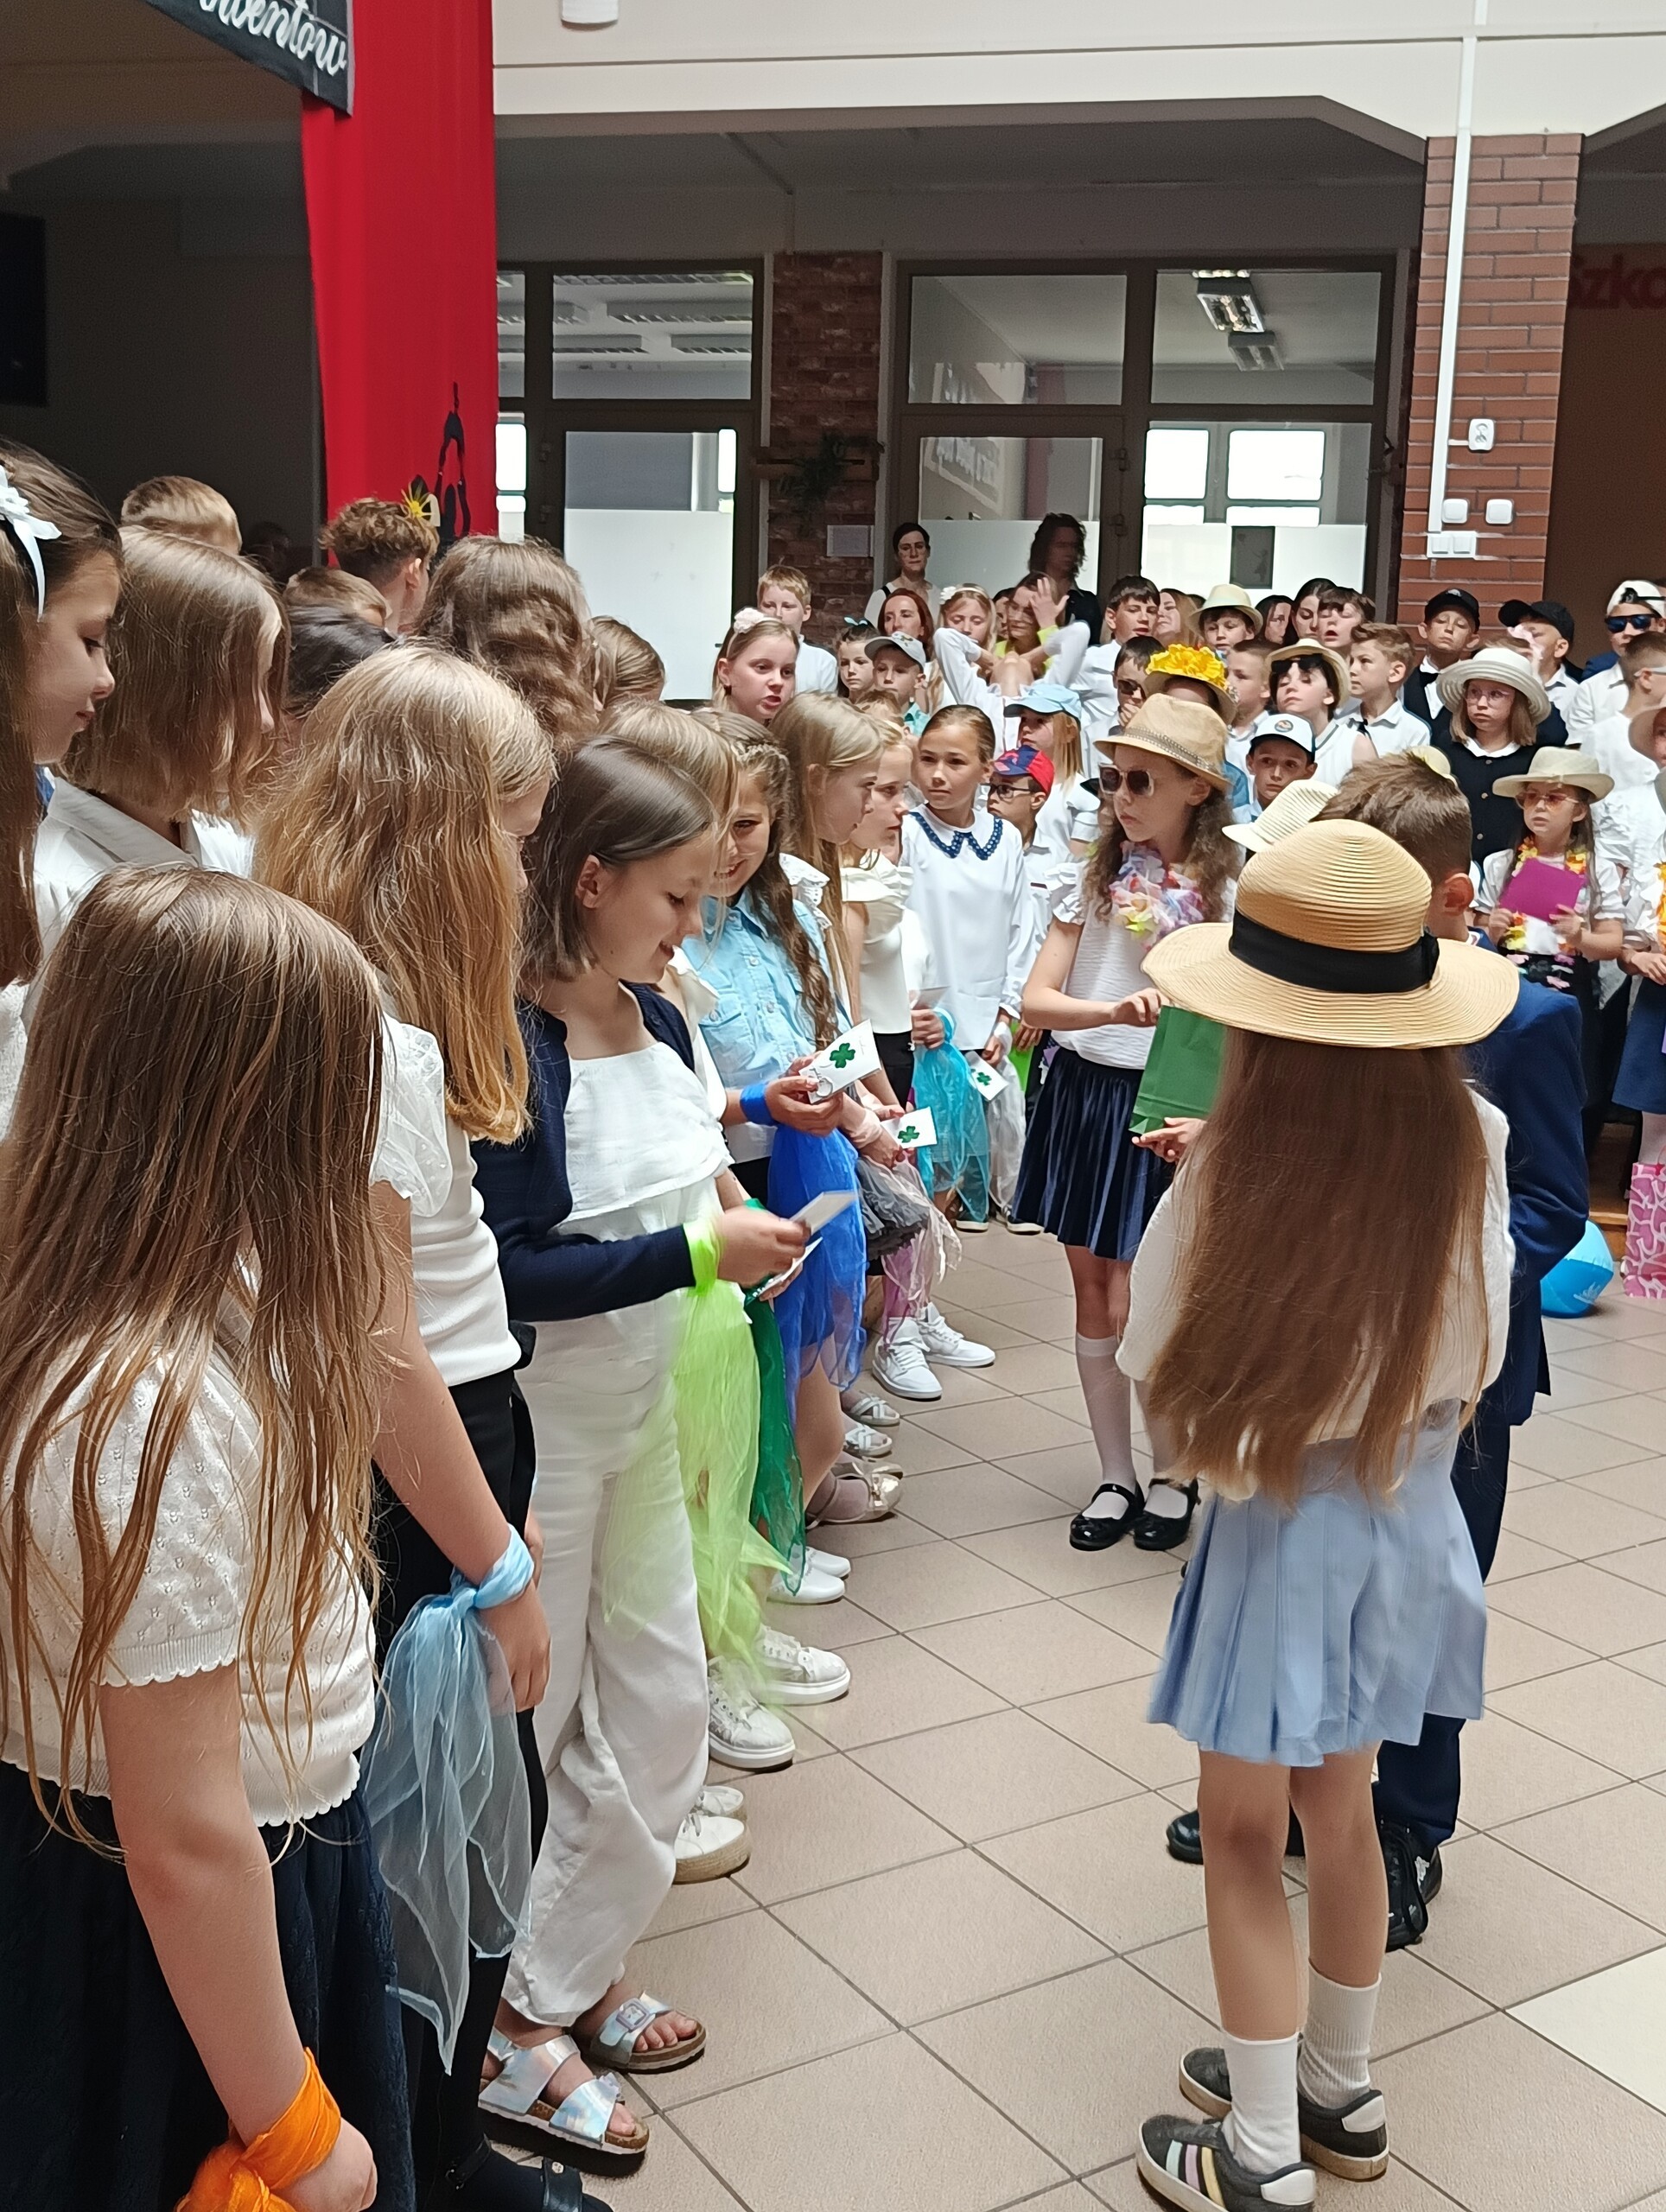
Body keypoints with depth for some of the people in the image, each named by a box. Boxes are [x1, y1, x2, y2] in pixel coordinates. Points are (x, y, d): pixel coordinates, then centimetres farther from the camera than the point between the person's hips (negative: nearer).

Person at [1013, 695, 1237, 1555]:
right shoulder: (1094, 879, 2)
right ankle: (1115, 1476, 25)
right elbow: (1035, 1000, -7)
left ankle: (1172, 1473, 22)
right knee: (1093, 1295, 10)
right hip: (1086, 1090, 3)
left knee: (1135, 1306, -2)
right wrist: (1115, 1010, -25)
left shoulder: (1227, 890, -5)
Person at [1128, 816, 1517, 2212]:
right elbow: (1475, 1359, -1)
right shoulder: (1468, 1141, -13)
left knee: (1246, 1836, 13)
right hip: (1408, 1513, 5)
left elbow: (1164, 1371, -14)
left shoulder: (1241, 1166, -26)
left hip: (1281, 1526, -5)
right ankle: (1340, 2091, 41)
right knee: (1339, 1810, 24)